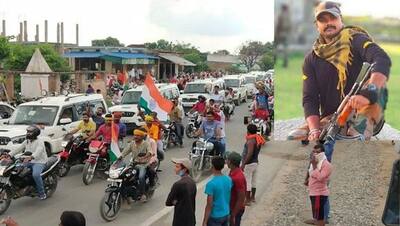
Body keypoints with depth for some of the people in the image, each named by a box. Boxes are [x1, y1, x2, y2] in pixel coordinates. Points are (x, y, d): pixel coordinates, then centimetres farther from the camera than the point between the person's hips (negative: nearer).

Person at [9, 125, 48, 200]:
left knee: (35, 174, -33)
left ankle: (42, 193, -16)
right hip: (28, 162, 8)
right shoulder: (26, 141, 15)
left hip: (39, 162, -8)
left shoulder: (39, 141, -10)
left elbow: (39, 151, -29)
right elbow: (18, 149, 9)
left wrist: (31, 157, -48)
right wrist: (9, 155, -8)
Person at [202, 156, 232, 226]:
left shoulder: (211, 184, -23)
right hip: (226, 214, 6)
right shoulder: (229, 180, -3)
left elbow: (209, 205, -20)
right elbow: (230, 199, 8)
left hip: (215, 217, -6)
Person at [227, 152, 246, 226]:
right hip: (230, 207, 9)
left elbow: (241, 199, -26)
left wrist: (233, 215, -21)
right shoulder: (233, 172, 0)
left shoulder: (238, 177, -30)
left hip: (236, 210, -9)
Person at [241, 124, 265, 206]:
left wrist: (243, 164, -25)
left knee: (247, 181, -3)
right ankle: (253, 197, 30)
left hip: (249, 163, -10)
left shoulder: (251, 140, -21)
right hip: (255, 162, 10)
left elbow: (250, 154, -27)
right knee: (253, 180, 18)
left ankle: (248, 200, 1)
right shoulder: (258, 138, 7)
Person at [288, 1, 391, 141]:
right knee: (294, 137, -21)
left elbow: (383, 60, -24)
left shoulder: (355, 40, -4)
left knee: (376, 83, -31)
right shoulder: (311, 59, 7)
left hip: (364, 114, -2)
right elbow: (309, 99, 1)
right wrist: (315, 129, -18)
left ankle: (359, 133, -42)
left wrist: (368, 93, -43)